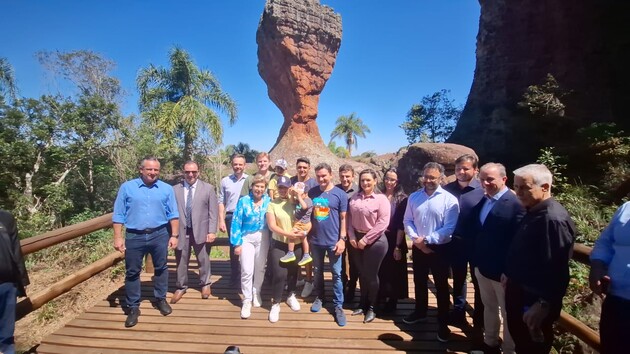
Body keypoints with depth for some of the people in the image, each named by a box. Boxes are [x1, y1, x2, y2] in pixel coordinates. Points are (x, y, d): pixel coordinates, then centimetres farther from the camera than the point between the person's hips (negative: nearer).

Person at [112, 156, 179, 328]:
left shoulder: (167, 189, 0)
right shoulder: (127, 187, -2)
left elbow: (173, 214, 1)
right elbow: (118, 215, -1)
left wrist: (174, 235, -3)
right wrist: (117, 237, -6)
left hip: (159, 235, 1)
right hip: (134, 237, 0)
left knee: (161, 269, 13)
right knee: (132, 272, 8)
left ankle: (160, 299, 31)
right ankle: (133, 307, 23)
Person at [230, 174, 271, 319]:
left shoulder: (269, 201, -4)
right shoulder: (243, 201, -8)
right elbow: (236, 222, -8)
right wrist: (237, 243, -10)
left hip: (263, 238, 2)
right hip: (247, 238, -2)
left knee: (260, 268, 14)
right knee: (247, 270, -7)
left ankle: (256, 293, 37)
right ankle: (247, 301, 8)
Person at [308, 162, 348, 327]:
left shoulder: (340, 194, -6)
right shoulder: (312, 193, 3)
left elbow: (343, 218, -6)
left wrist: (342, 239, -11)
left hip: (333, 241, -3)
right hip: (315, 240, 3)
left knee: (336, 273, 4)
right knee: (317, 271, 16)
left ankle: (338, 305, 16)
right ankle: (319, 297, 35)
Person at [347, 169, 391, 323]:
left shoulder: (381, 199, -11)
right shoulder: (355, 198, 5)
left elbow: (383, 223, -17)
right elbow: (350, 218, 7)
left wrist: (366, 240, -16)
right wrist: (352, 237, -5)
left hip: (375, 241, -5)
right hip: (357, 240, 5)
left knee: (371, 275, 6)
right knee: (362, 273, 16)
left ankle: (371, 307, 26)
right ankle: (363, 304, 34)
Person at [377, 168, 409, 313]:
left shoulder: (402, 199, -7)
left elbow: (401, 224, -11)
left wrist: (398, 246, -13)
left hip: (394, 240, -3)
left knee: (394, 272, 9)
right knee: (380, 271, 11)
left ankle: (392, 301, 25)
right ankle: (380, 298, 30)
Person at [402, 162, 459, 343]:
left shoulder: (449, 199, -13)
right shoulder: (414, 197, 1)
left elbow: (449, 228, -17)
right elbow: (407, 221, 2)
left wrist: (426, 240, -18)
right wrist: (416, 239, -13)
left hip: (439, 249, -4)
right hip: (418, 247, 4)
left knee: (441, 286, 9)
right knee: (419, 282, 19)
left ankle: (443, 323, 24)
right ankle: (420, 312, 40)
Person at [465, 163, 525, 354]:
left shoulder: (515, 203, -18)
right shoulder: (482, 201, 7)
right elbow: (471, 230, 10)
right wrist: (477, 260, -1)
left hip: (503, 270, -7)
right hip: (482, 266, 7)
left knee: (508, 313, 12)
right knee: (489, 307, 23)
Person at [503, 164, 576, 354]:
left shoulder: (554, 219, -26)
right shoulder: (532, 211, 5)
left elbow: (555, 268, -27)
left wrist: (543, 305, -24)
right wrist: (509, 274, 20)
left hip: (535, 299, -8)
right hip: (518, 290, 8)